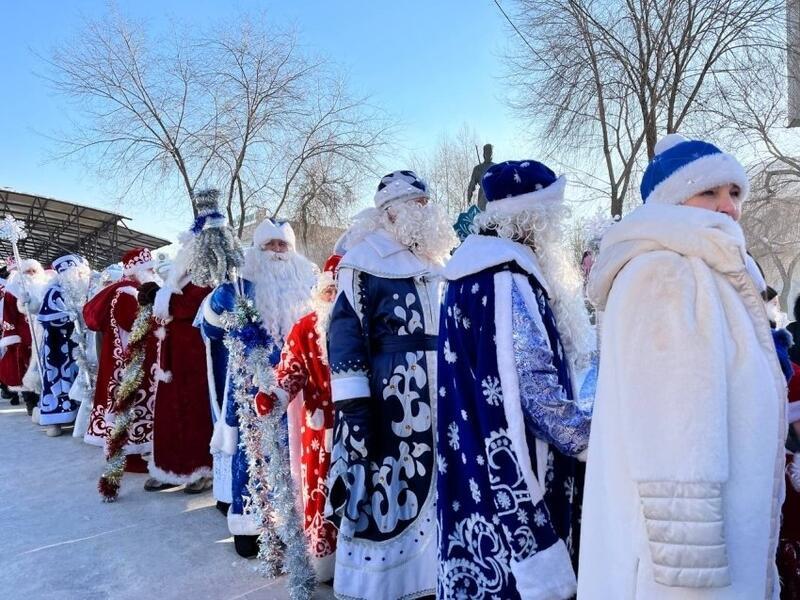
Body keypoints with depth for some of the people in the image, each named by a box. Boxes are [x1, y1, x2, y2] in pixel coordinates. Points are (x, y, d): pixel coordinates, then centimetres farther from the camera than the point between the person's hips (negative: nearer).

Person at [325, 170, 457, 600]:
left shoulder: (437, 263, 15)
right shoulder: (366, 263, -7)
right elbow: (345, 338, -12)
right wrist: (352, 409, -17)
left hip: (439, 403, 7)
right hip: (388, 404, -7)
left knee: (431, 493, 15)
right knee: (384, 497, 0)